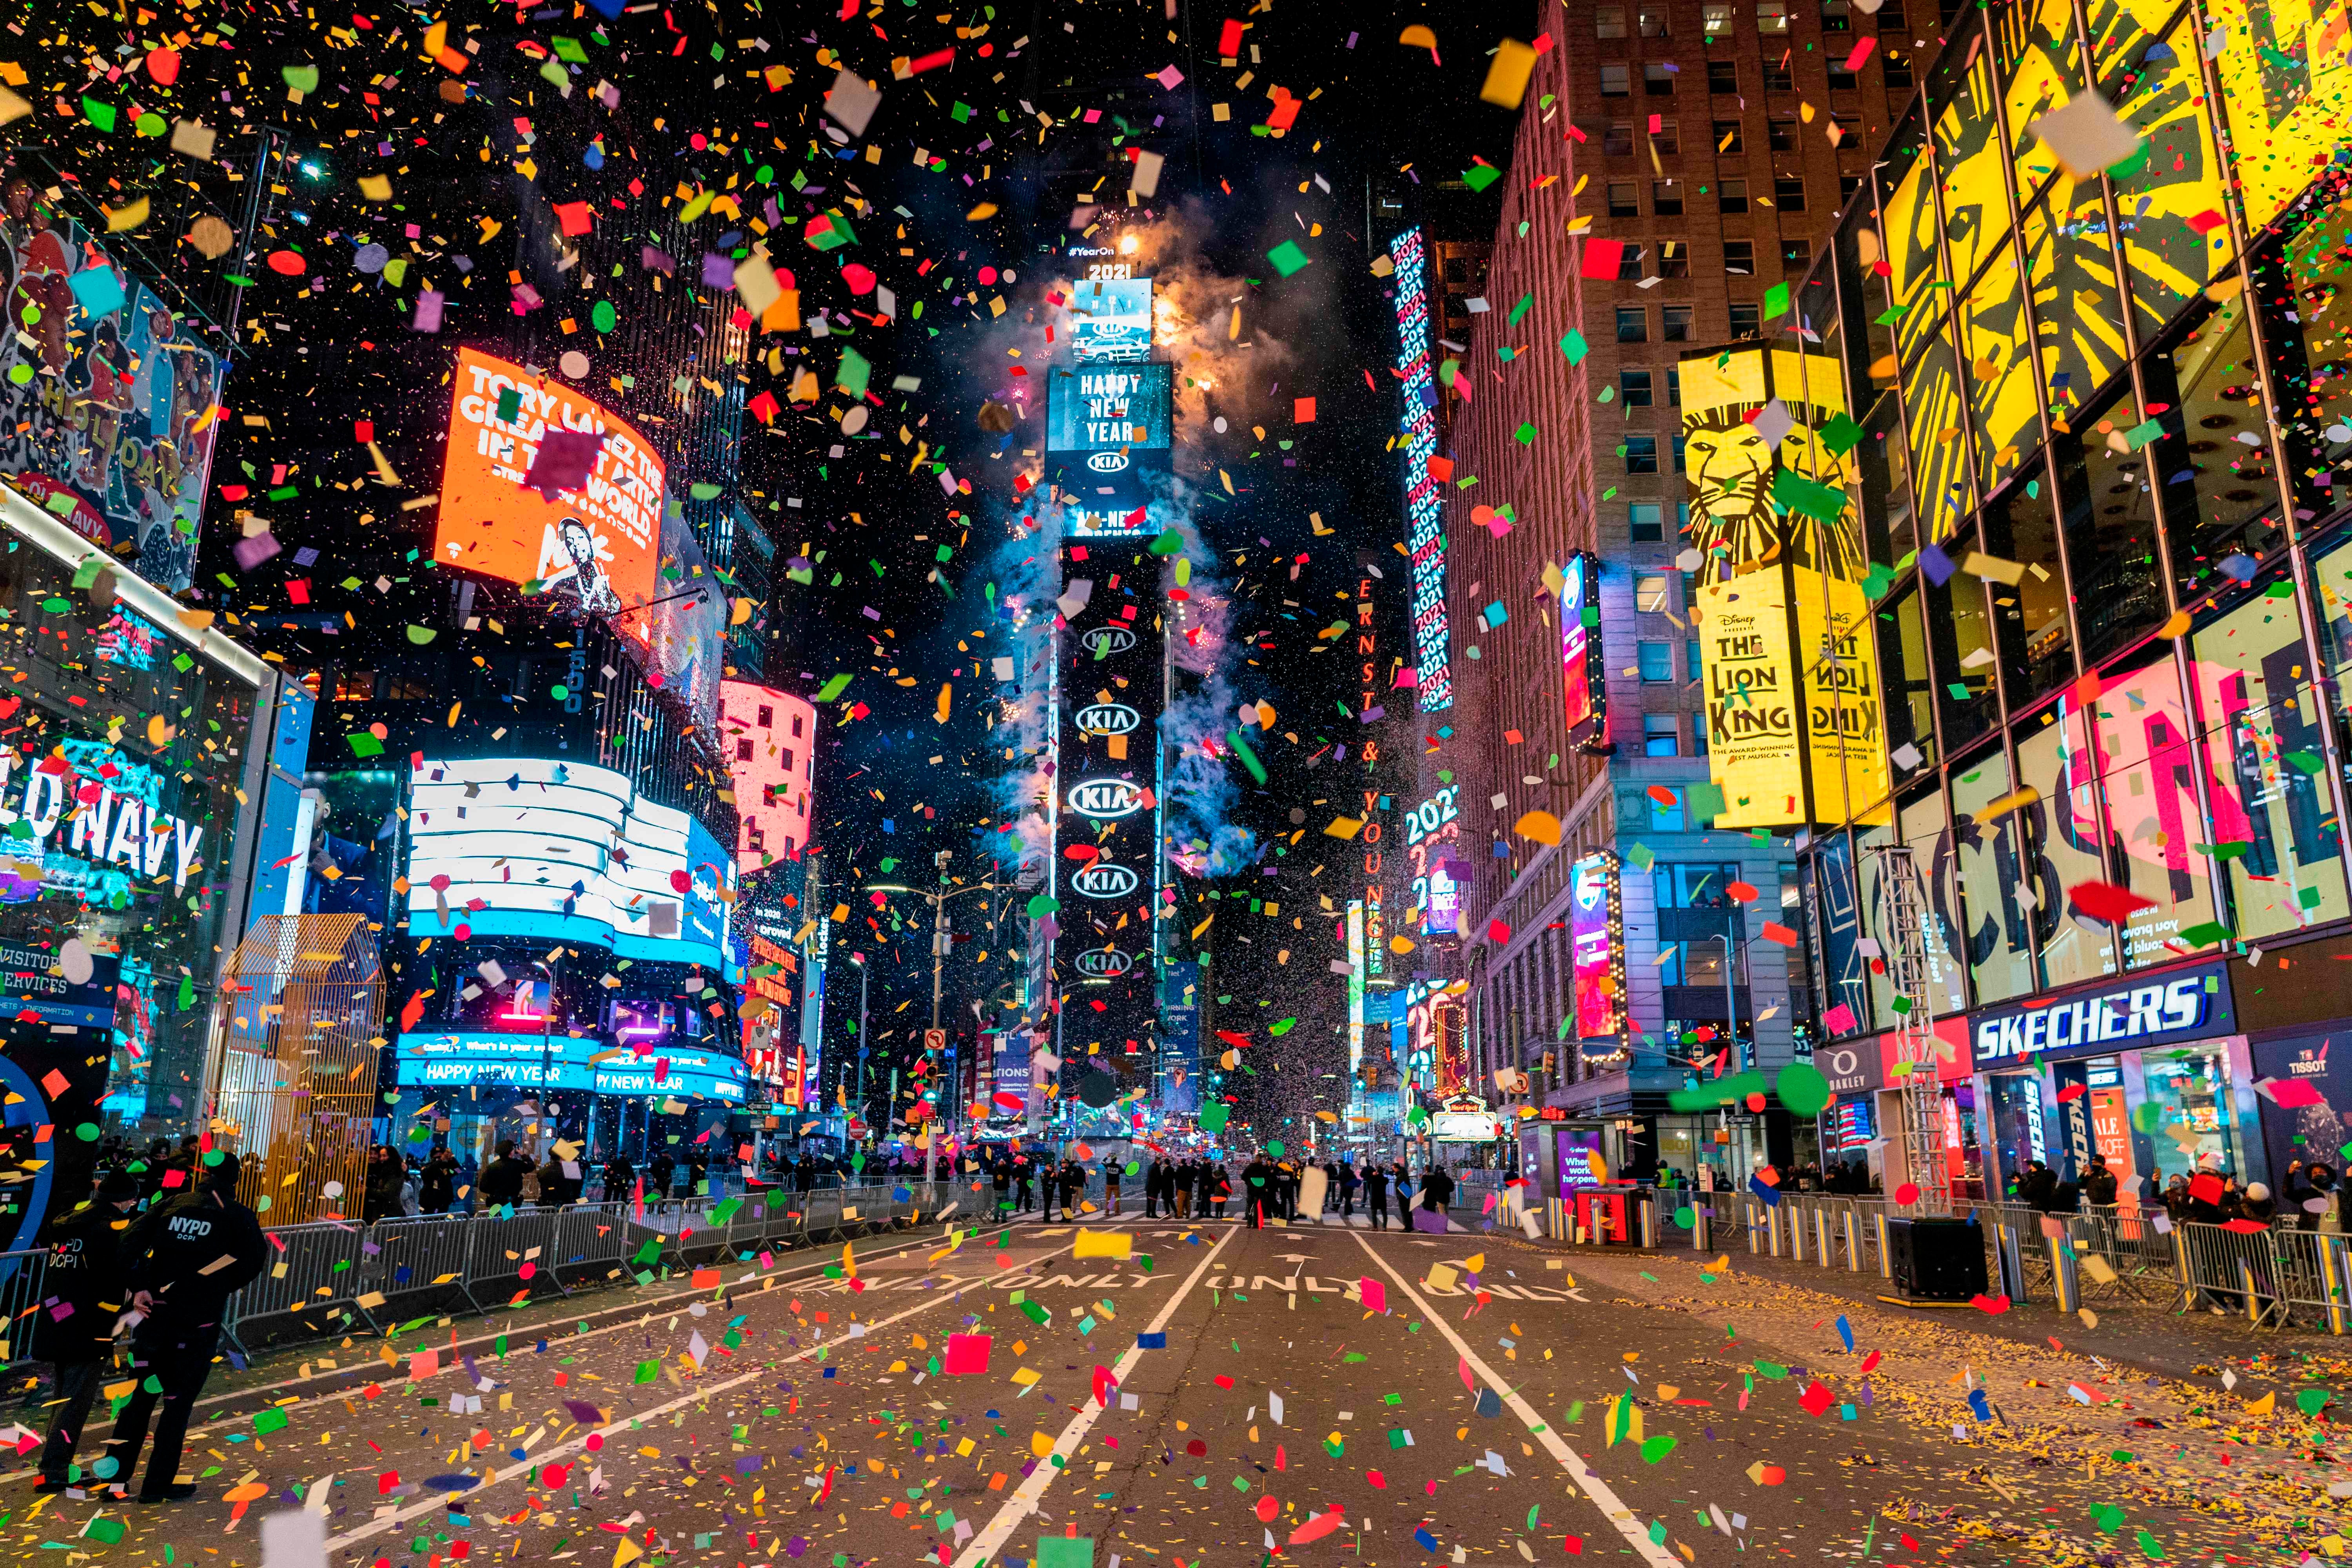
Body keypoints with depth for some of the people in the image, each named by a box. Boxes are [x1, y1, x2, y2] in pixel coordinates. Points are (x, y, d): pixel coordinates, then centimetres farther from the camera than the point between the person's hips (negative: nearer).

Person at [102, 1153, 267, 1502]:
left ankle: (114, 1477, 21)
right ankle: (159, 1484, 12)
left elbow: (130, 1244, -4)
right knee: (179, 1403, 7)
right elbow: (254, 1260, -12)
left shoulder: (169, 1206, 7)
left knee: (138, 1398, 16)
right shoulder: (238, 1216, -4)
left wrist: (137, 1288, -6)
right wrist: (225, 1287, 5)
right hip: (198, 1326, -3)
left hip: (156, 1314, 3)